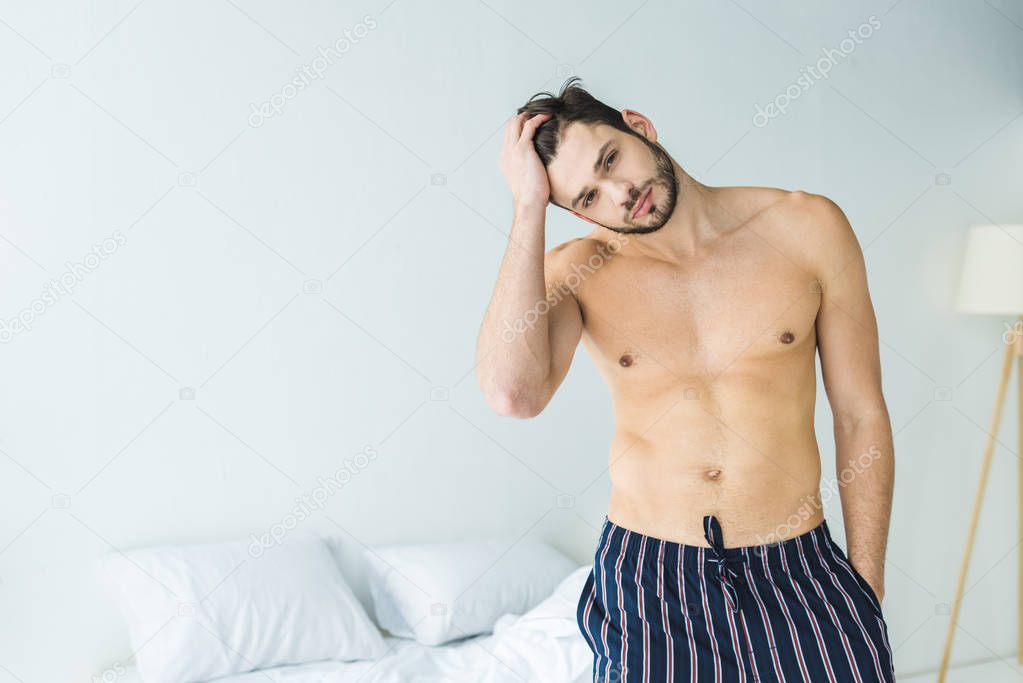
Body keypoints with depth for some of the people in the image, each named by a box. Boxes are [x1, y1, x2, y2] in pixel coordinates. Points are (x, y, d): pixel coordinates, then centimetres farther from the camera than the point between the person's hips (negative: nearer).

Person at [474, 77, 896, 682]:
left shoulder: (807, 228, -4)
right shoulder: (575, 272, -4)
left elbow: (862, 417, 2)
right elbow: (514, 394, -25)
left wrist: (867, 589, 3)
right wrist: (529, 207, -18)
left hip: (796, 570, 1)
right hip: (646, 578, 0)